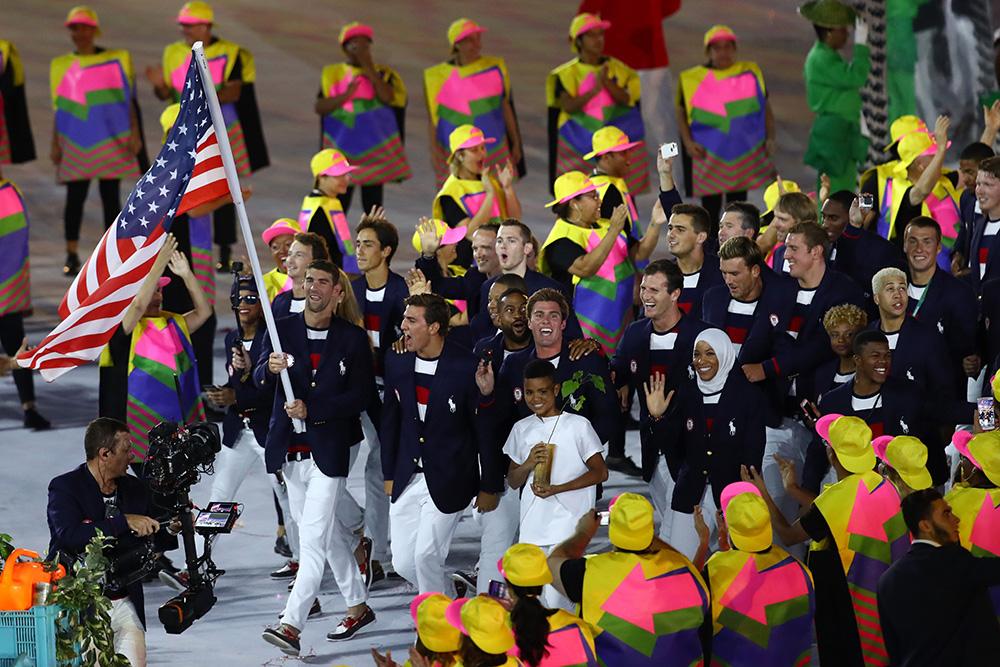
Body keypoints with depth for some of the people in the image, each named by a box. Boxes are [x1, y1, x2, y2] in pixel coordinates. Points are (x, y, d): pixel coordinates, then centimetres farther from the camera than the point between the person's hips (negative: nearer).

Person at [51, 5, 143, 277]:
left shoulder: (117, 60, 3)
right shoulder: (61, 65, 7)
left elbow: (129, 100, 5)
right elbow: (59, 108, 11)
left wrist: (135, 134, -2)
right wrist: (55, 144, 8)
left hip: (110, 141, -1)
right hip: (75, 143, 1)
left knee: (110, 196, 2)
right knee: (75, 197, -3)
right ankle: (72, 255, 4)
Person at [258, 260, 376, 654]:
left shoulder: (352, 338, -3)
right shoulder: (284, 329, 5)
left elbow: (361, 396, -5)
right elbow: (260, 380, -2)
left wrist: (312, 409, -15)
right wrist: (270, 367, -26)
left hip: (330, 448, -4)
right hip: (290, 448, 4)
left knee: (314, 536, -13)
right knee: (331, 532, 16)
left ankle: (291, 625, -19)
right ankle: (357, 606, 30)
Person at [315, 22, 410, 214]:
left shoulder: (382, 73, 5)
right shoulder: (332, 74, 6)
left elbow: (387, 97, -15)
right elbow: (320, 107, -4)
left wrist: (368, 68, -13)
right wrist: (346, 95, -18)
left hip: (375, 149, 0)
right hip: (341, 148, 0)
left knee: (372, 204, 5)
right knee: (339, 205, -4)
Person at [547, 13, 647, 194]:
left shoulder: (617, 69, 2)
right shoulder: (567, 74, -3)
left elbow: (626, 99, -11)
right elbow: (569, 106, -17)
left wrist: (607, 82, -28)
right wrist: (595, 89, -31)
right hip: (579, 147, -1)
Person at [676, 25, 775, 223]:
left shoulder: (751, 73, 2)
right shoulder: (692, 79, -3)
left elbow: (766, 109, 10)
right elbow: (682, 112, 6)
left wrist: (770, 138, -1)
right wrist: (688, 142, -7)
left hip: (745, 153, 2)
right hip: (708, 155, -2)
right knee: (710, 206, 5)